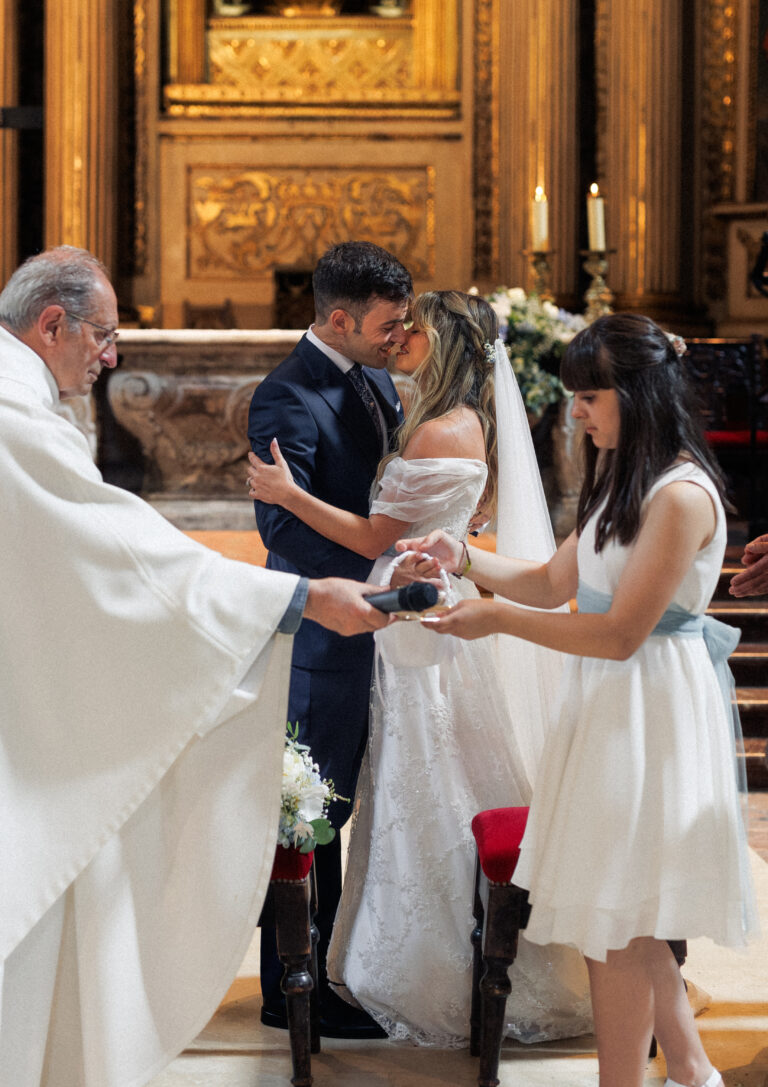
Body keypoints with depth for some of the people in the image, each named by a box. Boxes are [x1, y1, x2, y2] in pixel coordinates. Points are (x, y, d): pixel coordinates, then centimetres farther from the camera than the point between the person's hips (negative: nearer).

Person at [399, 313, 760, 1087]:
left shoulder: (682, 495, -19)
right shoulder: (623, 478, 13)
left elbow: (621, 633, -21)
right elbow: (554, 582, 15)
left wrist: (498, 620, -19)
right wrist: (465, 558, 1)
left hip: (645, 714, -9)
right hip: (606, 704, 10)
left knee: (614, 923, -2)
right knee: (625, 919, 15)